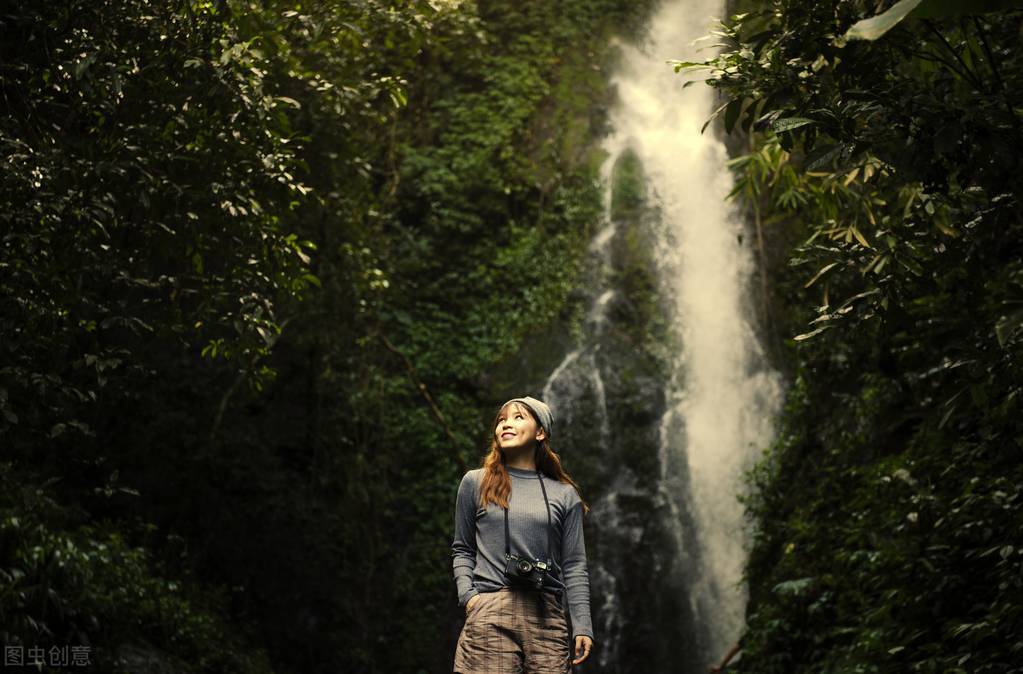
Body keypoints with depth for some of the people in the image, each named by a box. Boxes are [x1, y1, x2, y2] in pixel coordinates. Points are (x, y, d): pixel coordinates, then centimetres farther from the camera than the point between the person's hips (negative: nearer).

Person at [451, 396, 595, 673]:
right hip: (491, 612, -1)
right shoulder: (475, 483, 11)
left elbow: (574, 566, 9)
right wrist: (467, 594, -1)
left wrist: (582, 626, 2)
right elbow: (462, 550, 16)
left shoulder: (564, 494, 12)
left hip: (548, 618, 1)